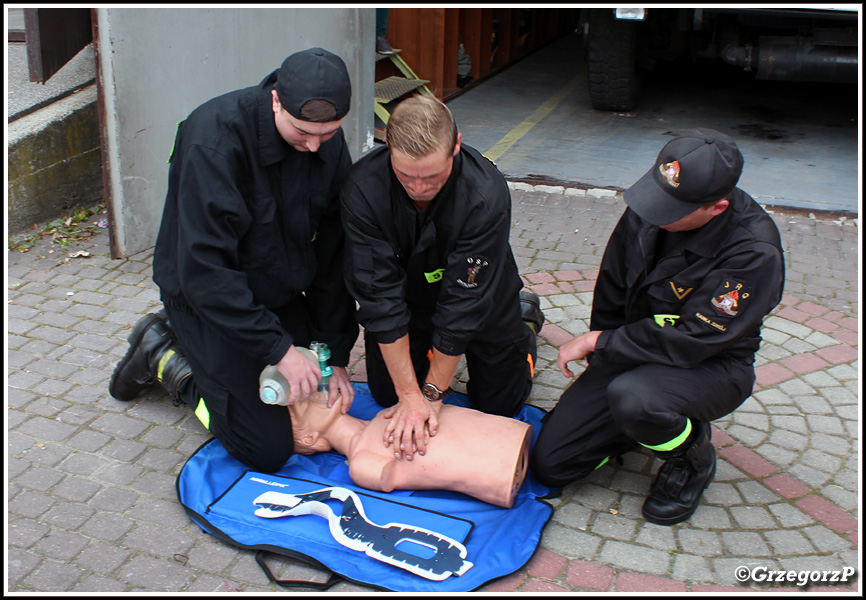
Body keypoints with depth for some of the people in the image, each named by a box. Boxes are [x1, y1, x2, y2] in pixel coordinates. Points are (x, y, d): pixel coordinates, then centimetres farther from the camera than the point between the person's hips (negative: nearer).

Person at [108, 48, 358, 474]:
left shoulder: (328, 143, -9)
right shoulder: (214, 139, -29)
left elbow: (335, 255, -4)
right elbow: (202, 269, -30)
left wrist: (335, 356, -6)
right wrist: (279, 348, -30)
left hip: (280, 291, 7)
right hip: (205, 296, -6)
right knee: (267, 449, -8)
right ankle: (164, 355, 13)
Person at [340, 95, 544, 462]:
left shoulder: (487, 194, -37)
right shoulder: (362, 189, -33)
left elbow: (463, 302, -31)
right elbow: (380, 296, -30)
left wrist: (431, 393, -25)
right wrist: (410, 393, -28)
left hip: (480, 299, -1)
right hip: (407, 292, 2)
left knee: (499, 404, 8)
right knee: (388, 396, 8)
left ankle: (524, 316, 33)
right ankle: (425, 346, 36)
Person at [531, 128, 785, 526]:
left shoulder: (755, 253, -27)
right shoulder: (647, 209, -11)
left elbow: (692, 340, -27)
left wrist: (598, 343, -19)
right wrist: (601, 352, 10)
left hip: (711, 367, -5)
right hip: (633, 354, 5)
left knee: (632, 397, -40)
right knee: (549, 464, -2)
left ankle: (692, 458, -5)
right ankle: (652, 421, 21)